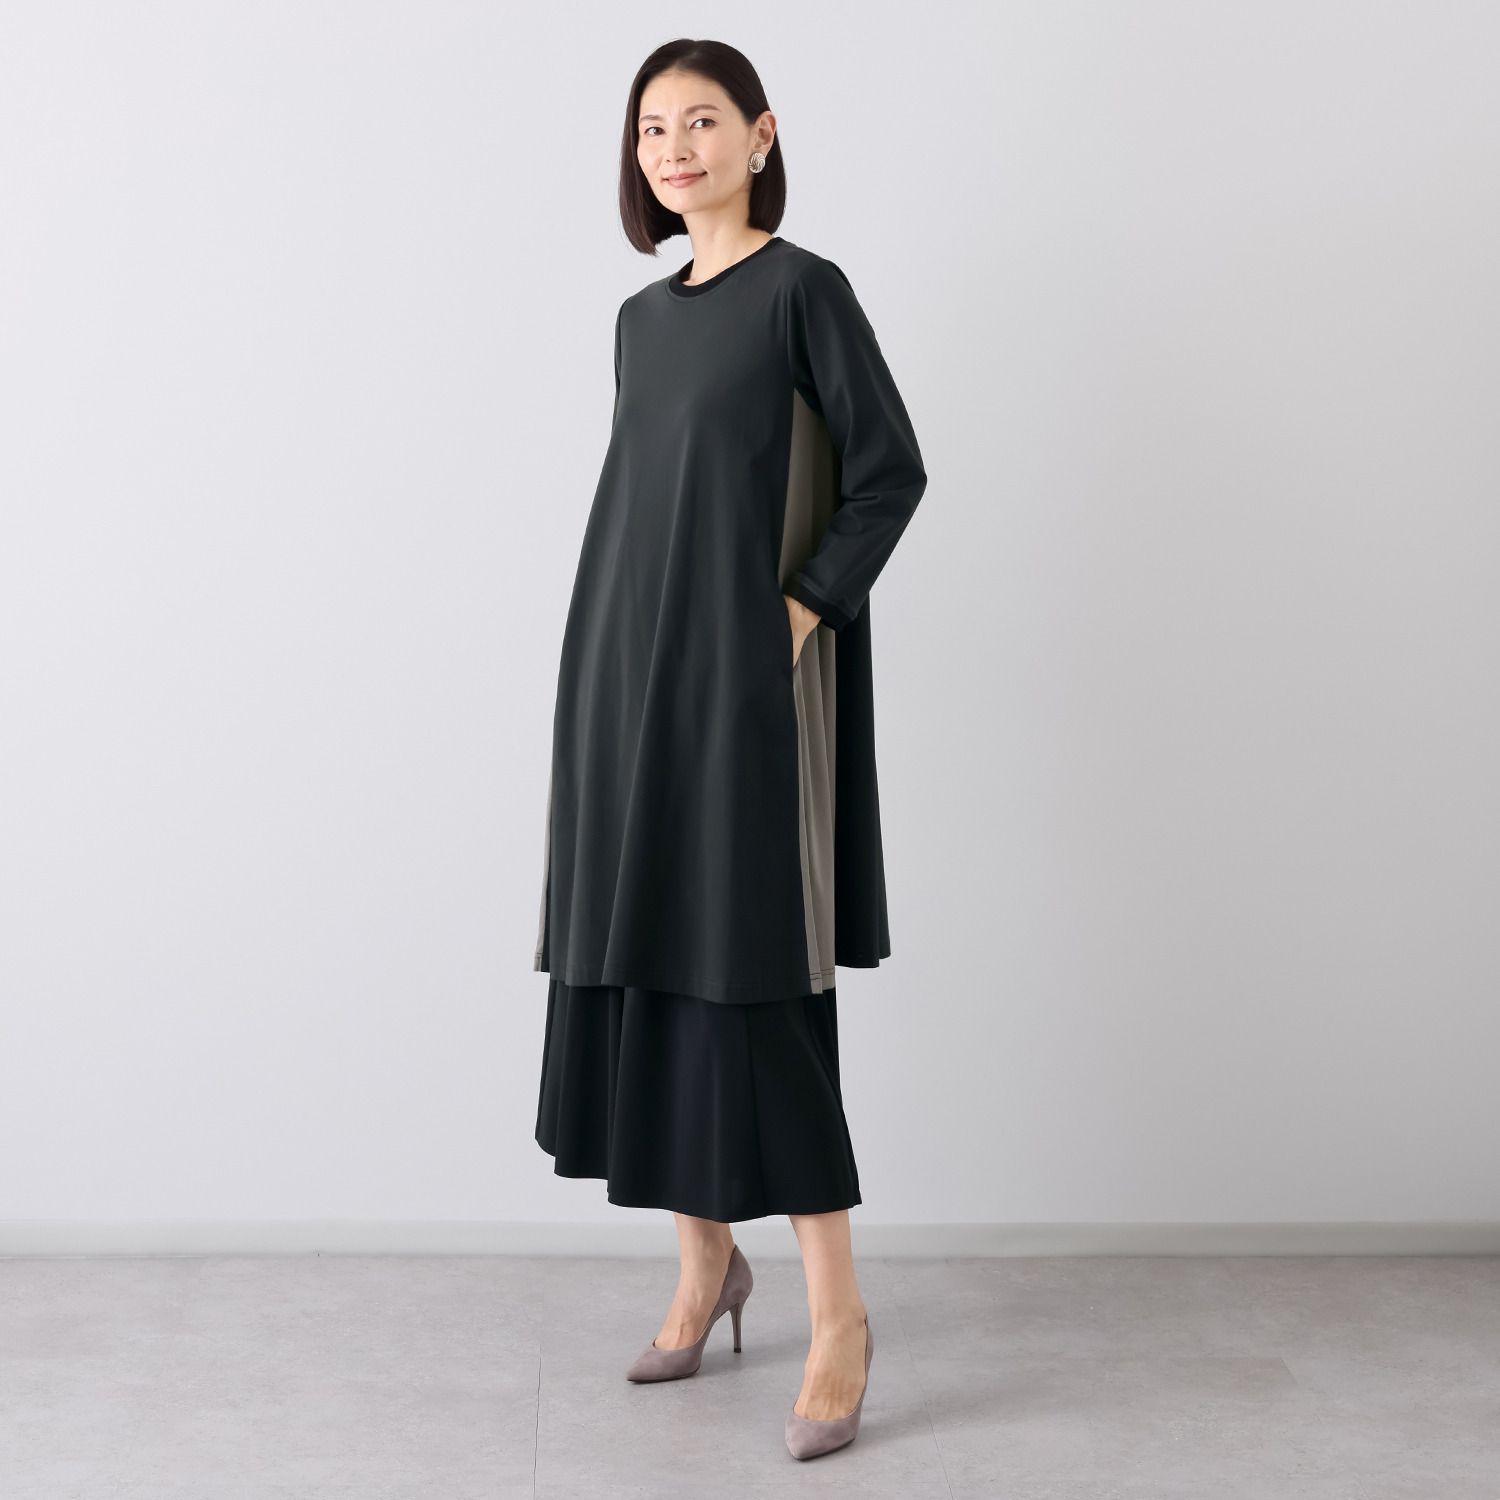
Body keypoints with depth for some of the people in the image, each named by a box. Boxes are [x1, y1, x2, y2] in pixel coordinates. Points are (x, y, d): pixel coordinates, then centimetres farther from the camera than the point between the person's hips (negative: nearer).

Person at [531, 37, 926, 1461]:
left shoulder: (803, 287, -4)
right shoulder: (643, 316, 15)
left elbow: (889, 470, -7)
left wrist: (803, 612, -14)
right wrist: (612, 660, 11)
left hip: (747, 676, -7)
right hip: (628, 671, 7)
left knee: (754, 981, -7)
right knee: (646, 967, 8)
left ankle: (835, 1309, 3)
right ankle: (705, 1265, 24)